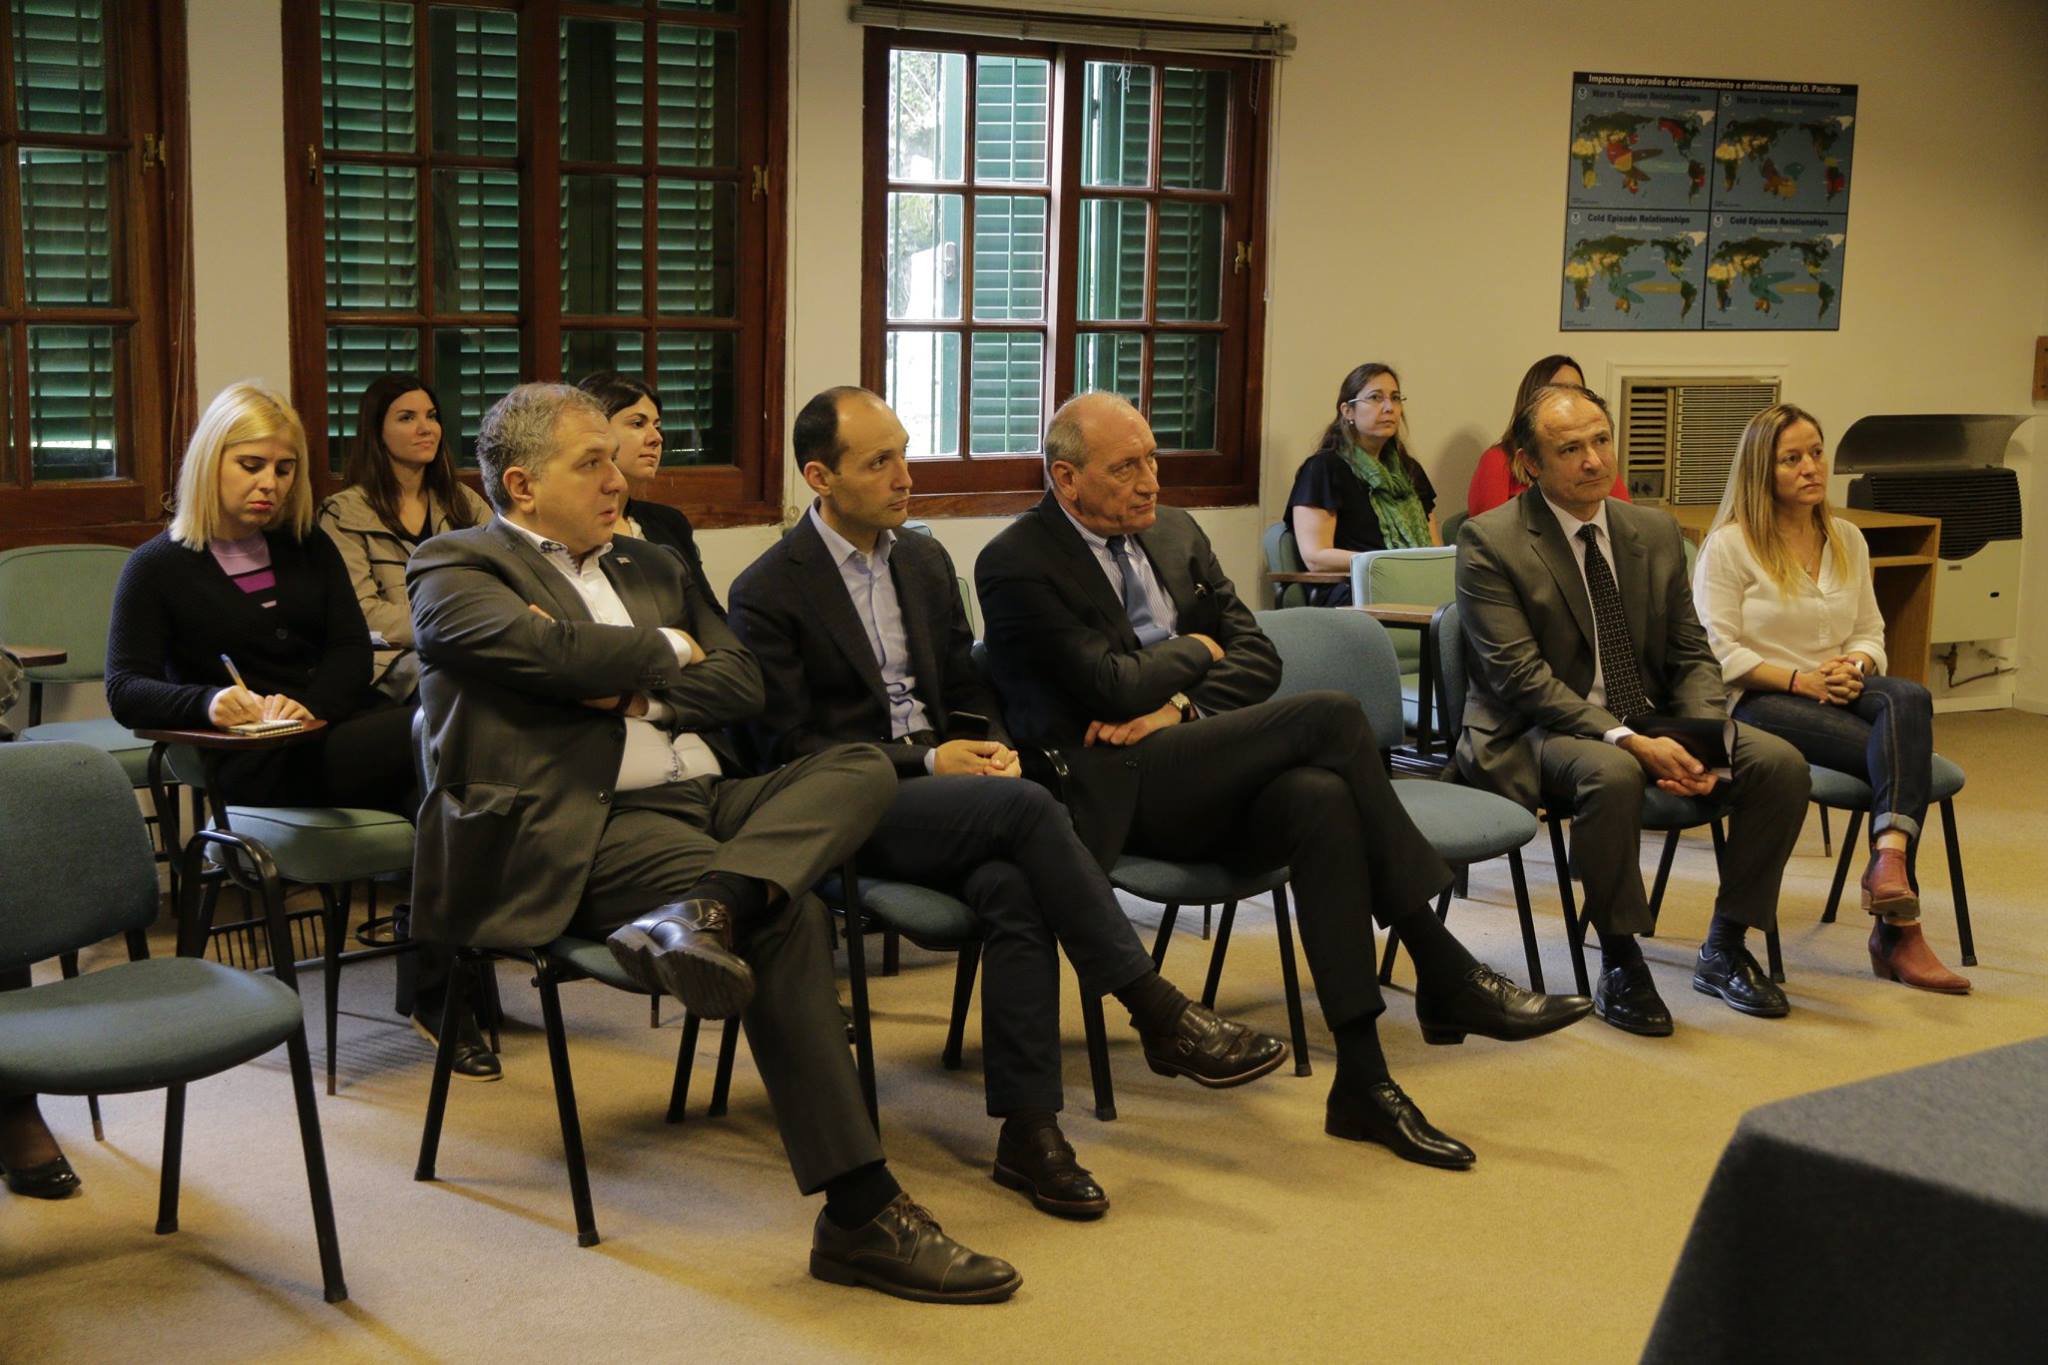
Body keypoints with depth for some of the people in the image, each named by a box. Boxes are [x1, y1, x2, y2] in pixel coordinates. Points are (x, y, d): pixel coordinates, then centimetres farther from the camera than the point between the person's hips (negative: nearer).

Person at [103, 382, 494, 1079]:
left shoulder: (308, 548, 22)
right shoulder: (159, 566, 9)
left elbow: (353, 651, 9)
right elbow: (126, 690, -2)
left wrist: (303, 703, -13)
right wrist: (210, 701, -23)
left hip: (341, 729, 5)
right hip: (257, 769, -5)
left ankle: (442, 995, -24)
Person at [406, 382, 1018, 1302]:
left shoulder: (651, 567, 27)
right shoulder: (457, 569, 6)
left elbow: (743, 685, 15)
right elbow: (545, 647, -14)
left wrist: (637, 693, -3)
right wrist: (668, 651, 4)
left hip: (707, 799, 7)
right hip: (588, 824, -7)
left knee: (863, 764, -17)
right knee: (782, 910, -30)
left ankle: (703, 908, -44)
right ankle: (858, 1211, -30)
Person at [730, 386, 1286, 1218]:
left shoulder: (924, 561, 16)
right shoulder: (767, 592, -4)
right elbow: (787, 747, -8)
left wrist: (989, 746, -2)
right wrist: (926, 764, -15)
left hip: (937, 786, 5)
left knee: (1011, 888, -29)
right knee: (1027, 806, -30)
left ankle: (1029, 1132, -27)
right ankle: (1159, 1015, -23)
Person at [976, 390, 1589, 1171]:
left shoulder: (1174, 533, 17)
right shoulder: (1017, 565, -5)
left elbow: (1257, 656, 13)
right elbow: (1112, 686, -15)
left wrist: (1177, 707, -6)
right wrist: (1194, 649, 4)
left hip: (1199, 779, 6)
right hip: (1114, 791, -6)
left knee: (1320, 798, -30)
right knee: (1330, 717, -23)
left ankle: (1362, 1082, -28)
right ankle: (1445, 975, -18)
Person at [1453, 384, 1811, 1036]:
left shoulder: (1656, 531, 8)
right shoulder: (1489, 542, -11)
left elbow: (1691, 654, 10)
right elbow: (1521, 677, -18)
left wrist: (1702, 740, -11)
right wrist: (1627, 741, -27)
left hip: (1652, 724, 6)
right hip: (1540, 733, -6)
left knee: (1780, 762, -13)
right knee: (1611, 776, -38)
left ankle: (1725, 949, 2)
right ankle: (1619, 964, -18)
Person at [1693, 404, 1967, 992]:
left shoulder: (1848, 540, 17)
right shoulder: (1728, 545, -2)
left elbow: (1870, 633, 18)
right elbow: (1718, 652, -8)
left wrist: (1854, 668, -6)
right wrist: (1799, 680, -17)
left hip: (1837, 691, 6)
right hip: (1757, 702, -5)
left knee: (1909, 699, -33)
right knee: (1904, 755, -30)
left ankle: (1889, 859, -46)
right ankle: (1898, 927, -32)